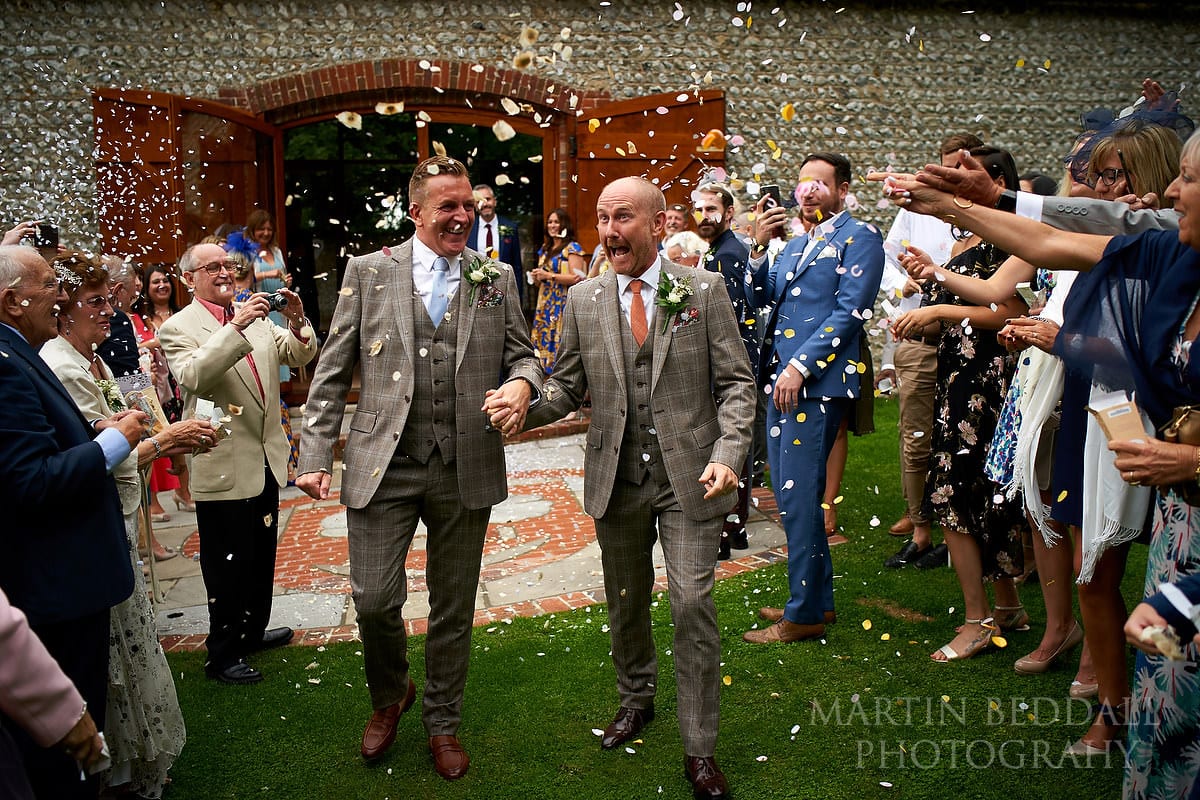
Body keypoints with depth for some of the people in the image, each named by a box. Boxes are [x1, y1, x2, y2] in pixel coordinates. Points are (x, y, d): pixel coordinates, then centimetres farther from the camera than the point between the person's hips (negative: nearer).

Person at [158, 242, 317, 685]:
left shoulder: (255, 318, 8)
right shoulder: (178, 328, -9)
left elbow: (301, 355, 3)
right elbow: (194, 377, -26)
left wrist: (298, 323, -18)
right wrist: (236, 327, -34)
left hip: (265, 461, 6)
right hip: (223, 468, -6)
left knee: (262, 557, 21)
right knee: (228, 565, 4)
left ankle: (254, 630, 39)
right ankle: (223, 654, 19)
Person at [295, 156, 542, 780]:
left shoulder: (497, 279, 6)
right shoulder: (368, 272, 3)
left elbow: (522, 354, 11)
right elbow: (332, 373, 4)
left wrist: (523, 382, -14)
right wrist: (316, 456, -2)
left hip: (466, 470, 1)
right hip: (384, 466, -1)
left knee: (453, 608, 12)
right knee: (374, 599, -2)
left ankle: (443, 723, 34)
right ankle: (389, 695, 31)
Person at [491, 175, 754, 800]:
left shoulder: (704, 291, -3)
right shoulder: (583, 300, 4)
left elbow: (735, 383, -3)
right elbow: (568, 384, 8)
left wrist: (728, 454, -17)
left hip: (689, 478, -3)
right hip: (616, 479, 3)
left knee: (692, 606, -4)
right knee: (625, 604, 18)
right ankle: (636, 699, 44)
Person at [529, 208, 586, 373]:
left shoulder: (572, 248, -4)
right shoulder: (545, 248, 18)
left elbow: (576, 278, -14)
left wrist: (549, 275, -16)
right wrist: (536, 277, 3)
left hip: (563, 303, -7)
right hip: (545, 304, 7)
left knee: (560, 343, -12)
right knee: (543, 341, 3)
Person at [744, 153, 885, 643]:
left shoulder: (858, 238, -2)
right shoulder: (796, 243, 22)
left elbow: (849, 311, -12)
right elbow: (765, 297, 15)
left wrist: (800, 367, -18)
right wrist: (760, 247, 2)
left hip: (816, 382, -8)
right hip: (781, 379, 8)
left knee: (799, 498, -6)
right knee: (790, 496, 12)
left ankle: (805, 613, 7)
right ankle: (817, 599, 25)